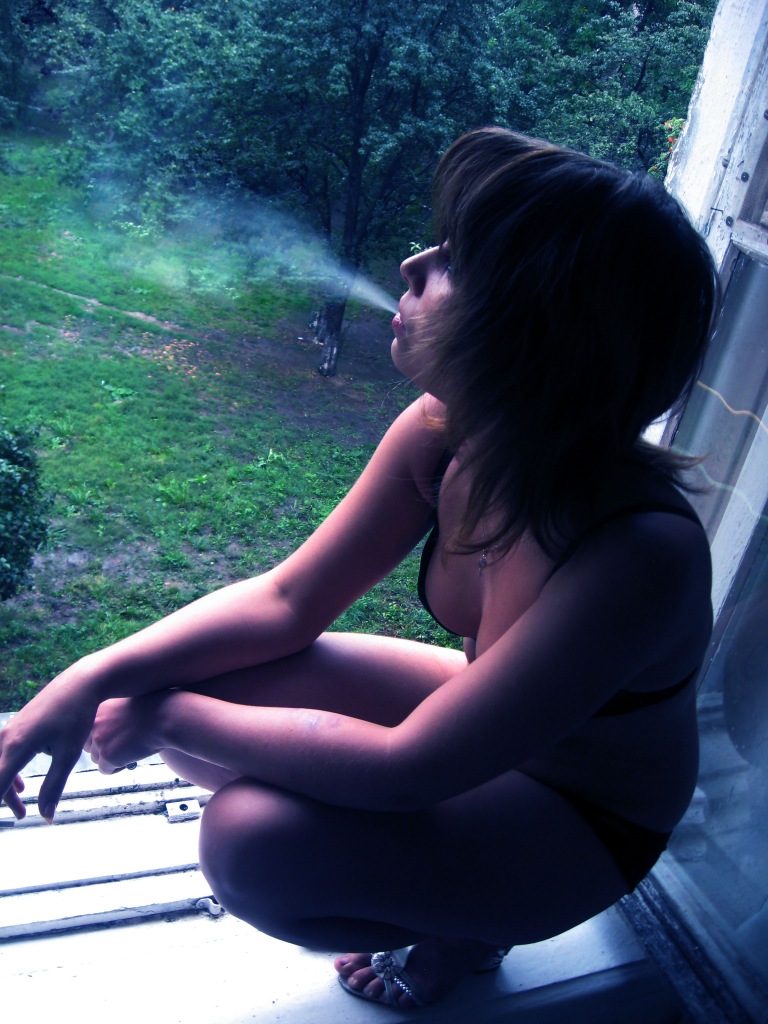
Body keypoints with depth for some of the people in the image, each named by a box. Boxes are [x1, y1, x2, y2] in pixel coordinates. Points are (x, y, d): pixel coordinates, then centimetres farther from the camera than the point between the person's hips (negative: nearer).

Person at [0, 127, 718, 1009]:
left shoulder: (638, 551, -37)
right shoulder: (443, 434, -18)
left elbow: (406, 768, -33)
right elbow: (289, 599, -8)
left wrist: (169, 715, -23)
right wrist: (94, 677, -19)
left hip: (582, 821, -5)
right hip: (477, 715, 6)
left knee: (252, 844, -28)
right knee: (184, 684, -10)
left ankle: (465, 929, 6)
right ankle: (431, 888, 10)